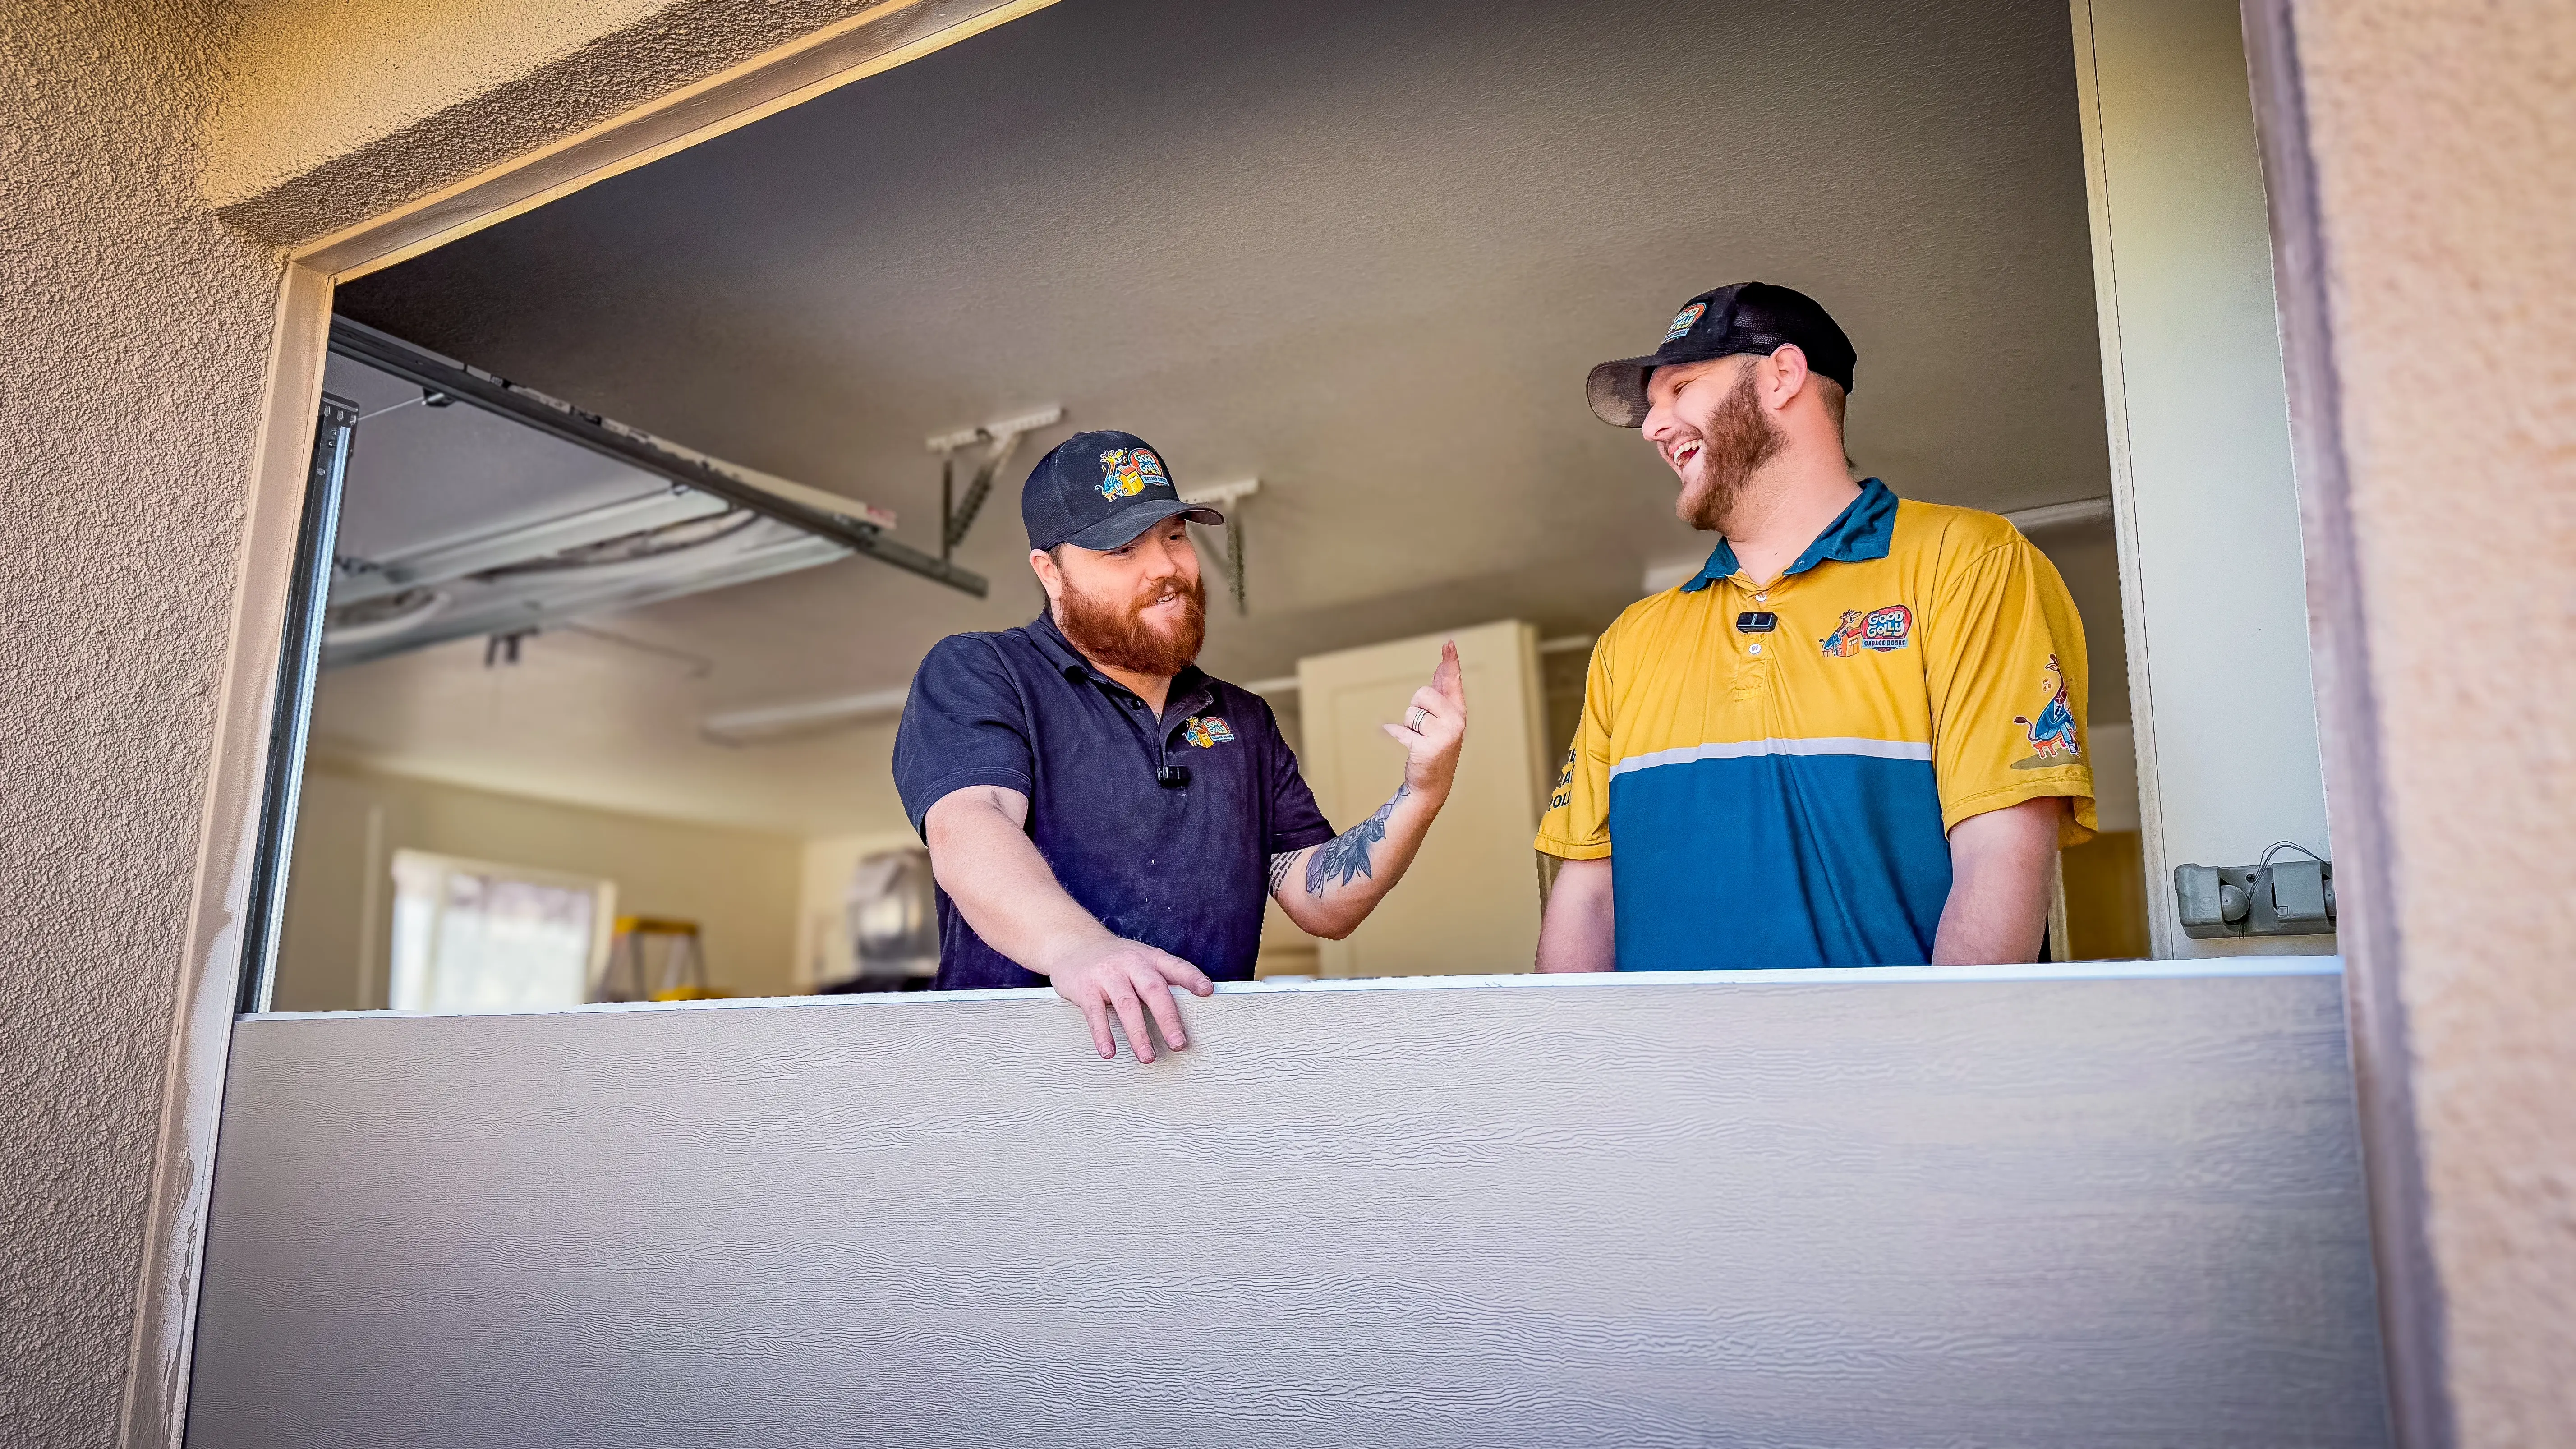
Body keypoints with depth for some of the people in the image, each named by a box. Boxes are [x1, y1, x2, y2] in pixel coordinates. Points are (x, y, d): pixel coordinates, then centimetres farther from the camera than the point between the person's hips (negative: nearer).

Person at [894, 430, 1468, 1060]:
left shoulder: (1244, 721, 18)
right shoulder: (971, 676, 2)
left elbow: (1323, 900, 14)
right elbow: (967, 830, -17)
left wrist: (1421, 795, -2)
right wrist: (1075, 944, -35)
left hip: (1209, 1056, 3)